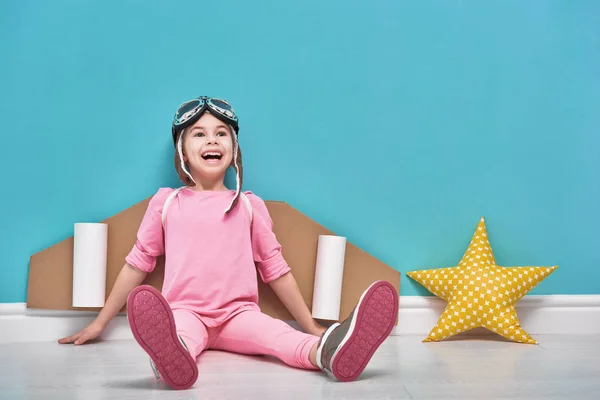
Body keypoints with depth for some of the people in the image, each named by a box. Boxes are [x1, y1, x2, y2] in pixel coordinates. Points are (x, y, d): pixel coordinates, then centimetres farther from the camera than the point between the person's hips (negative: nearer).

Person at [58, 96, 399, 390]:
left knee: (275, 332, -32)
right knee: (180, 330, -37)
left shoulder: (249, 205, 9)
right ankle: (172, 354, -69)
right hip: (185, 312, -1)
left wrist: (312, 327, 13)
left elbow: (276, 269, 13)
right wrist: (100, 323, 18)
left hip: (238, 313, 1)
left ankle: (328, 350, -61)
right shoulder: (166, 202, 8)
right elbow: (137, 263, 16)